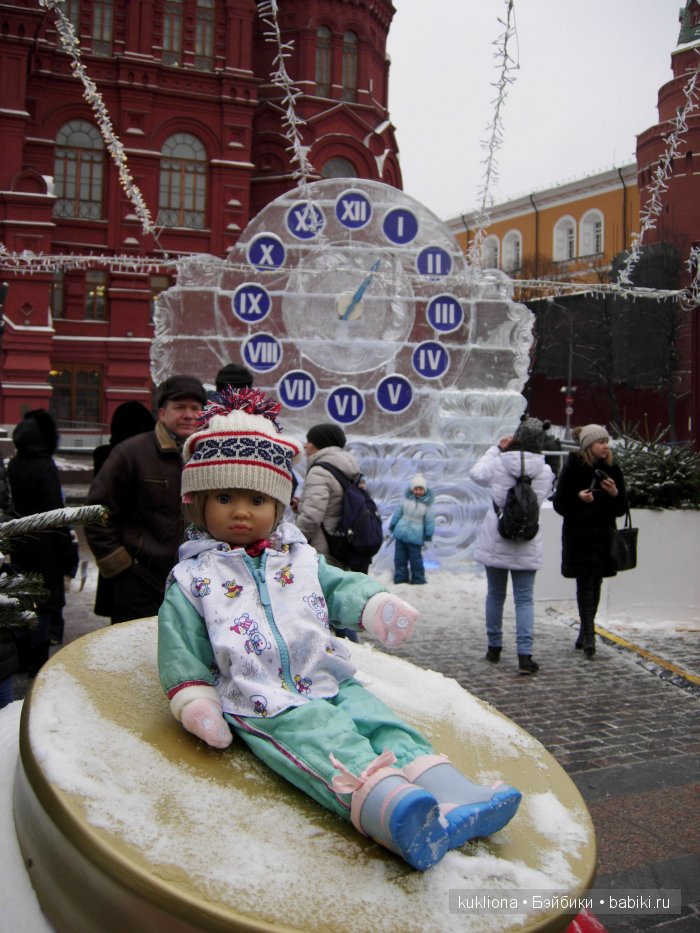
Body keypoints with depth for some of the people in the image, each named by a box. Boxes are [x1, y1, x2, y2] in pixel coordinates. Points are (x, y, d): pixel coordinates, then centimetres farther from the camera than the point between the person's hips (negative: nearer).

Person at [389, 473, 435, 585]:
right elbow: (398, 512, 7)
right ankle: (400, 577, 19)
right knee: (400, 557, 9)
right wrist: (392, 525, 10)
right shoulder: (406, 499, -1)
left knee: (415, 559, 1)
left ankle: (418, 579, 13)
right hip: (401, 533, 3)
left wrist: (428, 534, -4)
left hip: (415, 536, -3)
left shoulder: (427, 504, -5)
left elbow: (429, 520, -2)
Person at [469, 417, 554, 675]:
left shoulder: (498, 464, -10)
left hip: (495, 541, 0)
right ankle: (524, 654, -5)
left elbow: (476, 472, 9)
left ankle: (494, 648, 25)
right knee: (524, 599, 4)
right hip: (527, 545, 0)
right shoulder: (545, 472, -8)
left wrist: (496, 448, 13)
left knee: (495, 595, 15)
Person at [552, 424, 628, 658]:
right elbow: (559, 503, -5)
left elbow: (621, 509, 9)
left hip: (603, 535, 5)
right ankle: (588, 635, -7)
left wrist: (615, 493, -10)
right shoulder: (573, 468, -5)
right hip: (579, 535, -4)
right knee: (586, 584, -8)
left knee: (595, 584, 10)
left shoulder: (612, 470, 7)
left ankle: (585, 634, 23)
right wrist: (578, 497, -23)